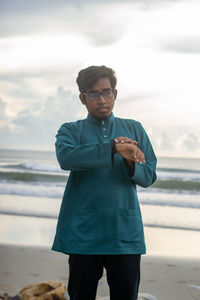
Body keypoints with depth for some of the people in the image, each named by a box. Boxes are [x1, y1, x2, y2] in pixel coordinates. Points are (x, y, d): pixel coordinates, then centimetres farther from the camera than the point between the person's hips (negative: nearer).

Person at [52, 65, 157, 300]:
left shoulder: (134, 129, 13)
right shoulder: (70, 130, 7)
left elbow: (148, 177, 5)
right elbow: (66, 157, -17)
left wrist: (130, 161, -17)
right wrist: (113, 148, -24)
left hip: (125, 233, 1)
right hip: (83, 233, -1)